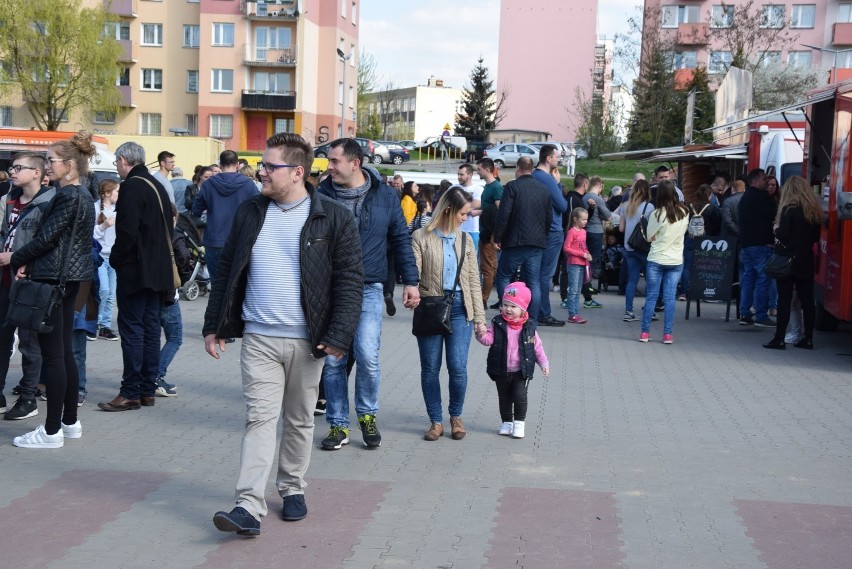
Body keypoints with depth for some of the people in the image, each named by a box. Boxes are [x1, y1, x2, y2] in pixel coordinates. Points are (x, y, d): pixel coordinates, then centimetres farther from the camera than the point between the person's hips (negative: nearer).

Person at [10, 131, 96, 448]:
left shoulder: (68, 196, -15)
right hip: (71, 278, 9)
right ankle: (70, 422, 21)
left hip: (52, 279, -9)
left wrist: (16, 259, -2)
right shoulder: (83, 196, 13)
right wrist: (29, 262, 3)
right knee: (65, 352, 14)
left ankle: (52, 431, 0)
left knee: (52, 355, -5)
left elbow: (46, 238, -17)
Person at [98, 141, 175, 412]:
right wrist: (160, 258, 18)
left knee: (131, 329, -5)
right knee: (150, 327, 11)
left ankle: (130, 393, -4)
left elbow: (126, 231, -20)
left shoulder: (131, 187, -14)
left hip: (135, 269, -9)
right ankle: (148, 390, 15)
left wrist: (116, 259, -7)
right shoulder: (157, 186, 15)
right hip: (158, 269, 9)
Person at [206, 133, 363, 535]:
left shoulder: (334, 218, -5)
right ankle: (249, 506, -7)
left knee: (299, 420, 11)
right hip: (258, 337, 2)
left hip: (306, 340, -2)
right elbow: (227, 272, 12)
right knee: (260, 418, -4)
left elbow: (350, 280, -6)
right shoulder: (249, 212, 7)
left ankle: (292, 489, 29)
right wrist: (214, 325, 9)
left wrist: (338, 336, -13)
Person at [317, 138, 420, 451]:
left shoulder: (385, 196, 2)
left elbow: (401, 240, 9)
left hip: (368, 289, -1)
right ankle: (338, 425, 19)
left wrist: (410, 281, 5)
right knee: (332, 360, 4)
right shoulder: (322, 195, 2)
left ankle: (367, 414, 13)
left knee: (367, 355, -13)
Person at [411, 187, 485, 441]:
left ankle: (456, 416, 17)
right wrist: (413, 295, -26)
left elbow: (473, 281, 12)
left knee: (458, 367, -5)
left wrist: (479, 317, 8)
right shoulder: (421, 237, -1)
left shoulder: (465, 239, 10)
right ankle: (436, 421, 18)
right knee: (430, 368, 5)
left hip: (459, 308, 2)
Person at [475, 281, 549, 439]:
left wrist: (544, 362, 0)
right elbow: (488, 339, -10)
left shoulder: (528, 327, -3)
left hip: (521, 372, -1)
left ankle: (519, 423, 10)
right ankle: (506, 422, 28)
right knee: (504, 398, 12)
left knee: (520, 396, -8)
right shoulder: (497, 324, -3)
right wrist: (481, 335, -31)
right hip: (501, 371, 2)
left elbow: (537, 346, 4)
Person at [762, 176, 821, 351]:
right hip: (806, 261, 6)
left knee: (784, 300, -4)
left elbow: (782, 235, -16)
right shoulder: (814, 210, 6)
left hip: (788, 260, -6)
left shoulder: (789, 209, -12)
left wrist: (776, 229, 4)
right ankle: (807, 338, 13)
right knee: (807, 300, 9)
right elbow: (816, 236, 11)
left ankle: (779, 339, -2)